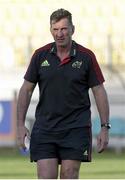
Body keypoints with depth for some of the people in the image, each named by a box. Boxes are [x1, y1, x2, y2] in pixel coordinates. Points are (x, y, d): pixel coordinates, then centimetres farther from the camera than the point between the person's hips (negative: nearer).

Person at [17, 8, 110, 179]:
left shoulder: (86, 56, -1)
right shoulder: (40, 55, 3)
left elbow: (99, 91, 2)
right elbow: (26, 89, 9)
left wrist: (105, 127, -2)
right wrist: (21, 124, 2)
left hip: (76, 127, -1)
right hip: (44, 127, 1)